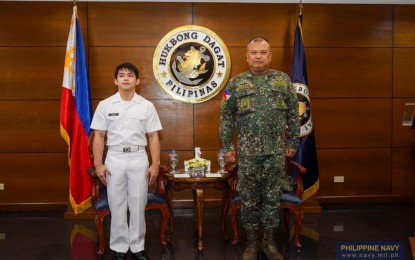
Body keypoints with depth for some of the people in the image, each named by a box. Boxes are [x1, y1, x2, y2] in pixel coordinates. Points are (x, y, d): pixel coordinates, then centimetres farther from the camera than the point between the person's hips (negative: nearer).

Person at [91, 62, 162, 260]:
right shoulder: (105, 105, 2)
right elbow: (99, 136, 2)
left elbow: (153, 137, 2)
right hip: (115, 158, 0)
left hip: (138, 158, 0)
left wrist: (155, 164, -4)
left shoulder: (146, 106, 2)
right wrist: (98, 164, -4)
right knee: (117, 205, 6)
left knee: (138, 205, 6)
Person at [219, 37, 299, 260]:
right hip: (248, 151, 0)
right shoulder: (236, 83, 3)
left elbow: (293, 113, 7)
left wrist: (292, 142, 3)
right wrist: (227, 146, -1)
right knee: (249, 199, 7)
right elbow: (226, 117, 3)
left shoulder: (283, 80, 6)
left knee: (272, 197, 9)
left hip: (276, 150, 1)